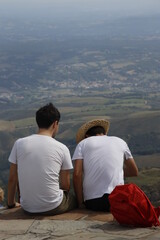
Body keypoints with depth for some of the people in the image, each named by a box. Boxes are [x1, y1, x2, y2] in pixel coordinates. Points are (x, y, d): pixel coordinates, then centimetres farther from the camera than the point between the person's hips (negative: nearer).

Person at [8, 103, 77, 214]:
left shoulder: (19, 143, -3)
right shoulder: (62, 148, -8)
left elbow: (12, 179, 3)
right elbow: (66, 186, 0)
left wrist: (11, 203, 18)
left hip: (27, 208, 3)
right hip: (53, 208, -3)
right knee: (75, 199, 26)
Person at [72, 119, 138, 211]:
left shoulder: (83, 143, 11)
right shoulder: (120, 141, 16)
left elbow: (77, 175, -2)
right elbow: (134, 172, 22)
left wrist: (81, 203, 4)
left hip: (91, 202, 1)